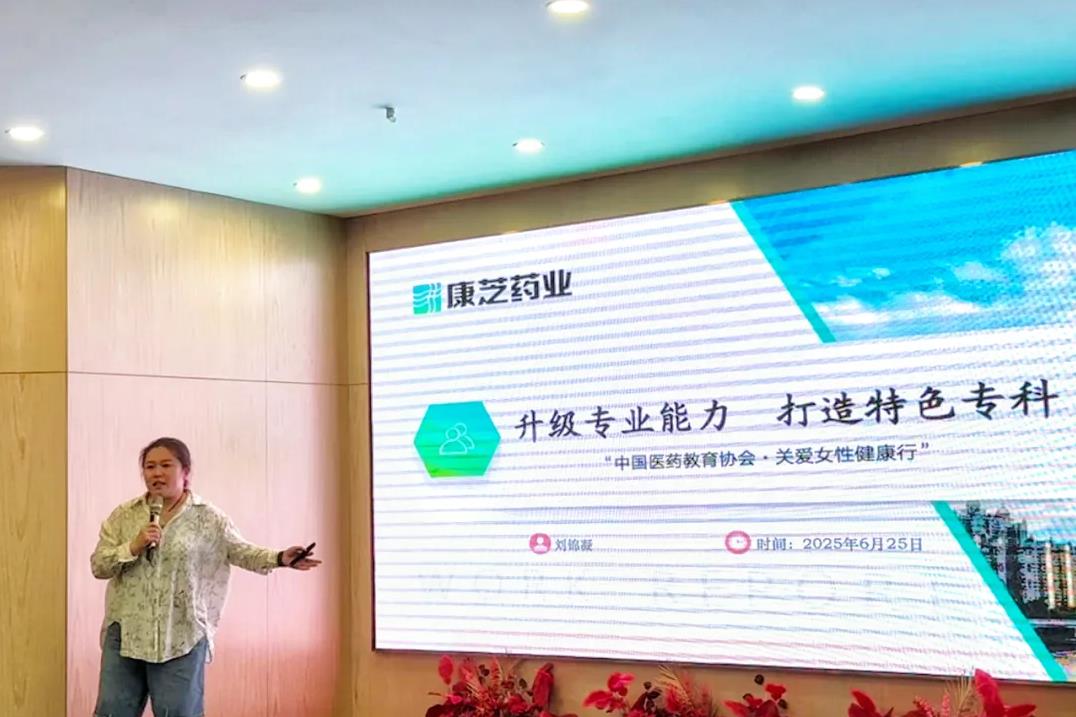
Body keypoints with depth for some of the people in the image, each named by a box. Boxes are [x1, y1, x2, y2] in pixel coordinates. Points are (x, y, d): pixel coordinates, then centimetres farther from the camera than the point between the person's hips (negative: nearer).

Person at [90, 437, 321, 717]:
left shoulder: (208, 517, 1)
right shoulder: (123, 516, 6)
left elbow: (240, 551, 1)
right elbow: (98, 565, 3)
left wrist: (280, 558, -16)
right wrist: (133, 547, -14)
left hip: (181, 635, -2)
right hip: (125, 632, 2)